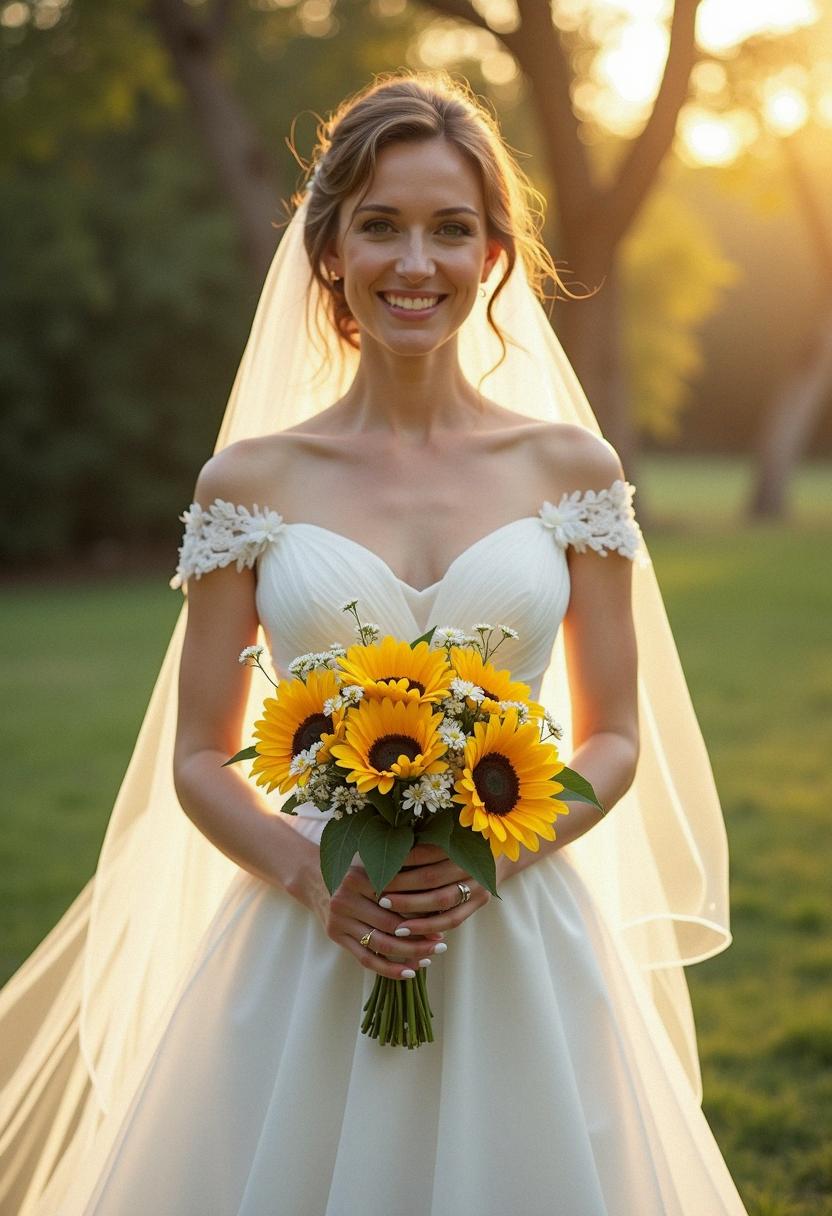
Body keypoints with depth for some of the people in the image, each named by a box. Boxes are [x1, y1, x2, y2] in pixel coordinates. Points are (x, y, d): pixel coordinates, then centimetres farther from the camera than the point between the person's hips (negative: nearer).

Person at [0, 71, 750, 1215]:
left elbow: (615, 737, 5)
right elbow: (198, 759, 3)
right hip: (307, 950, 0)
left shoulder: (572, 468, 2)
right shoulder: (252, 478, 0)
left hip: (523, 944, 1)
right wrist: (309, 871, -14)